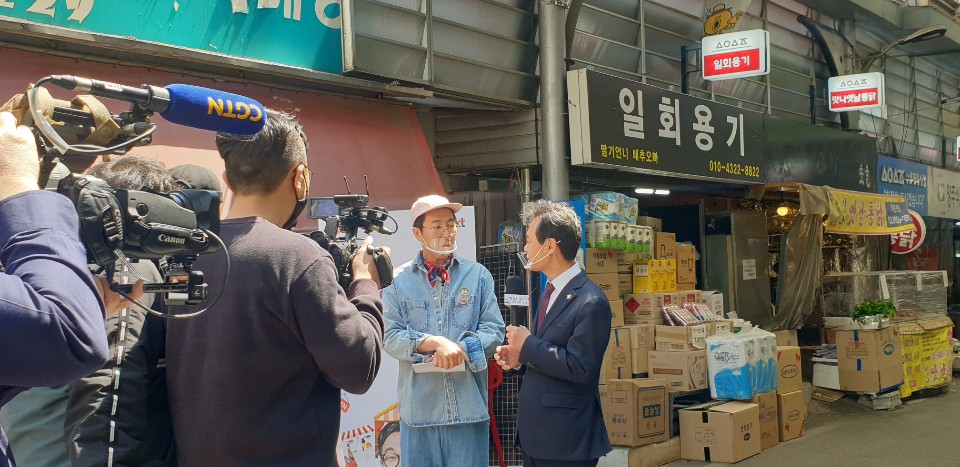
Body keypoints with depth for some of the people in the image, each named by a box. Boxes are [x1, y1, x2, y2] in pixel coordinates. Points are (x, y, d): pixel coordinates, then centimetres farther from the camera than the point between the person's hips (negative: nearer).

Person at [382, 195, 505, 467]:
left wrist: (459, 348, -16)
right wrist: (435, 342, -19)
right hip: (418, 408, 0)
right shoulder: (398, 281, 2)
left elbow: (494, 331, 1)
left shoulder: (478, 275, 6)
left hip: (469, 407, 1)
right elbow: (390, 337, -5)